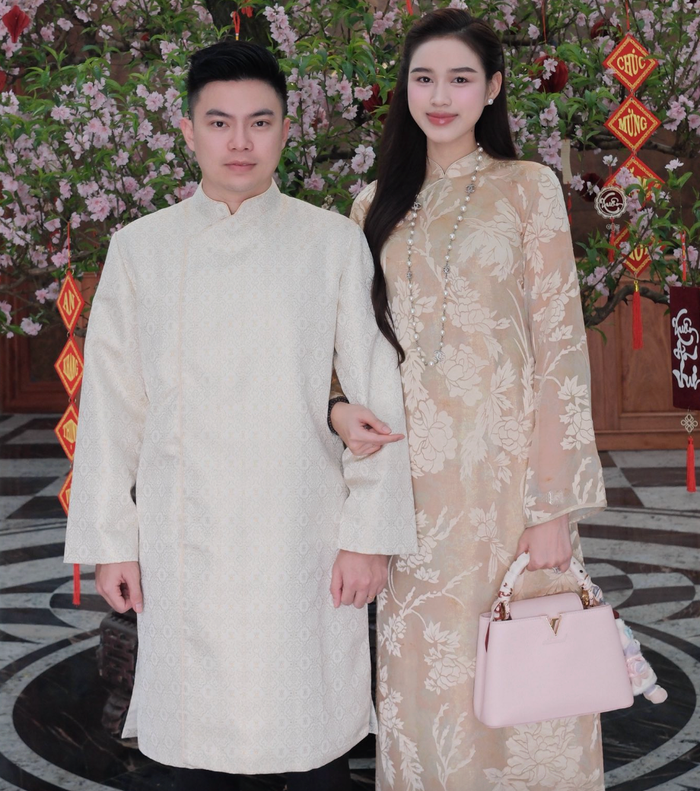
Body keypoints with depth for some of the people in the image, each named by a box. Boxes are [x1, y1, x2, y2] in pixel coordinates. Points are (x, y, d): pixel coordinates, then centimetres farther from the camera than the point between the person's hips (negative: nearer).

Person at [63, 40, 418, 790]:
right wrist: (110, 539, 3)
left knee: (315, 729, 5)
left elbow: (375, 396, -1)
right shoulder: (140, 249, 3)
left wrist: (370, 532, -4)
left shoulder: (334, 243, 0)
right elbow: (111, 404, 5)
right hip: (184, 542, 1)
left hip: (301, 532, -1)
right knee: (199, 727, 10)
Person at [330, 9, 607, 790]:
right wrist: (342, 408, -6)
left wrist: (553, 505, -12)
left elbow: (560, 347, -6)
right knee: (424, 665, 9)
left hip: (504, 468, -3)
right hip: (412, 470, 3)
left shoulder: (528, 187, 0)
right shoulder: (378, 203, 11)